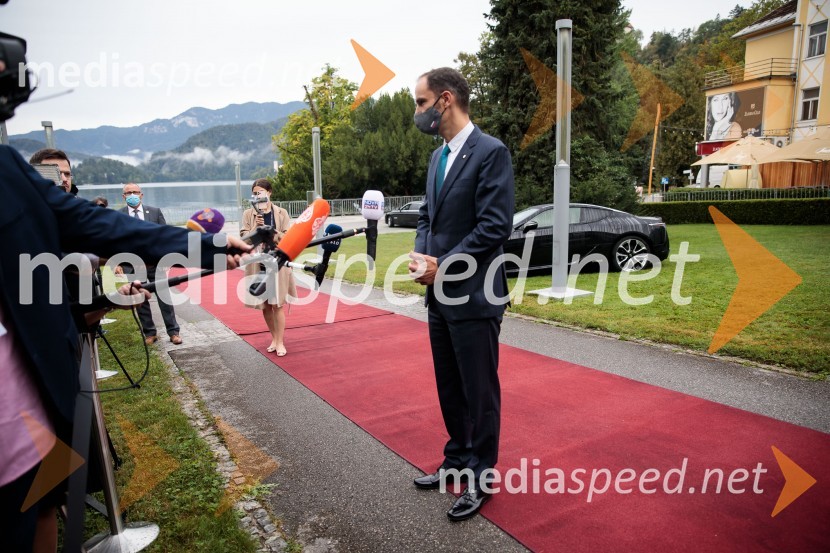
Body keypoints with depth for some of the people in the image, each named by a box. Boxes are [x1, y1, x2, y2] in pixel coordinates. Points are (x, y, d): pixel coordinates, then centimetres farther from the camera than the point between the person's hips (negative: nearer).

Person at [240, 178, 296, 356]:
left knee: (277, 303, -4)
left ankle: (280, 342, 5)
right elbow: (244, 238, -4)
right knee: (264, 305, 8)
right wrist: (256, 228, -20)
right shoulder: (248, 214, 3)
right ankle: (274, 338, 24)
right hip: (257, 263, 2)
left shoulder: (281, 213, 1)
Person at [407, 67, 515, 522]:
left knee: (479, 391, 6)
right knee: (449, 387, 18)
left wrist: (442, 265, -16)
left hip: (473, 296, -8)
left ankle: (481, 477, 22)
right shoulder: (438, 156, 14)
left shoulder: (491, 152, -12)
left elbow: (495, 226, -19)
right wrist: (420, 254, -1)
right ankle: (458, 459, 36)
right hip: (440, 295, 8)